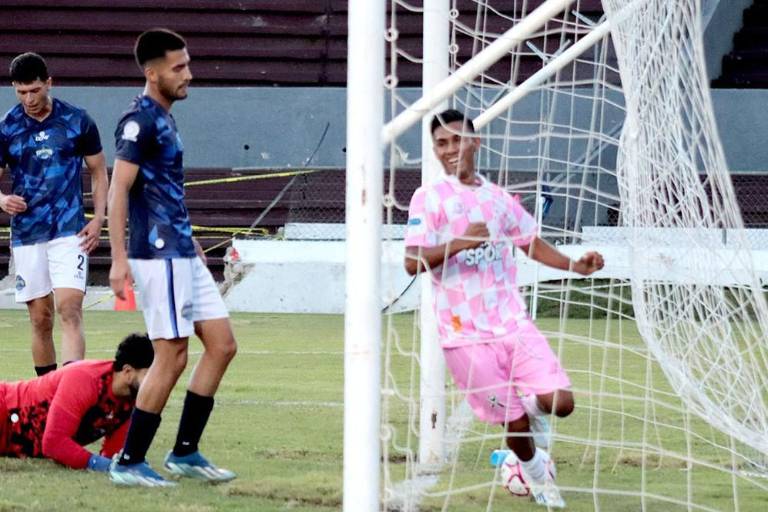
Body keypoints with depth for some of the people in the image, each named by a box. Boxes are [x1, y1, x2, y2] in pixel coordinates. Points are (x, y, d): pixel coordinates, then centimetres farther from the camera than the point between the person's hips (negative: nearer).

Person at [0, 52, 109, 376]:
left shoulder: (77, 121, 1)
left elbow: (98, 172, 10)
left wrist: (98, 219, -2)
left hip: (69, 231, -2)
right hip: (26, 235, 2)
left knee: (70, 311, -15)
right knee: (40, 319, 6)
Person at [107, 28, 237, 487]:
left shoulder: (164, 119, 16)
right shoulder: (140, 119, -12)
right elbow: (119, 189, -17)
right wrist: (119, 258, -22)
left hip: (183, 255, 10)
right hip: (158, 256, -10)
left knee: (222, 345, 8)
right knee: (172, 356, -9)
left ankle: (185, 453, 14)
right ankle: (129, 463, -2)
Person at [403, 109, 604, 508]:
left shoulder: (497, 197, 10)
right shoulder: (429, 198, -6)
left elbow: (531, 243, 23)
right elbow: (413, 262, -16)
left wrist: (576, 266, 8)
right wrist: (461, 242, -29)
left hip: (514, 324, 4)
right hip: (466, 335, -4)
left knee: (560, 402, -10)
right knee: (516, 423, -1)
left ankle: (530, 402, 26)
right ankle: (533, 470, 33)